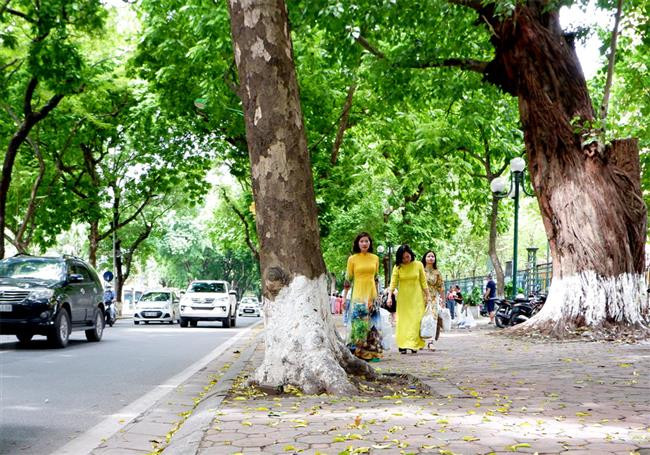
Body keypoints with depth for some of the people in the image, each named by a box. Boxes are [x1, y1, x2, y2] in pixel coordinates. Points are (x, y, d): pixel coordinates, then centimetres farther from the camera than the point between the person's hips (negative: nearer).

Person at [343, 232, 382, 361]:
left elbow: (376, 278, 15)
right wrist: (344, 297, 1)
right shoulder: (352, 259, -1)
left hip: (372, 295, 3)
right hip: (358, 295, -3)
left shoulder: (375, 258, 7)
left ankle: (372, 352, 10)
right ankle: (357, 351, 1)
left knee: (372, 324, 4)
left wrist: (377, 296, 13)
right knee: (359, 323, -6)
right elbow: (348, 279, 2)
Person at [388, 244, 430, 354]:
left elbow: (423, 282, 4)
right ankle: (402, 346, 1)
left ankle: (414, 345, -4)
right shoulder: (397, 267, -2)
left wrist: (427, 295, 3)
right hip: (403, 298, 0)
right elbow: (393, 283, -6)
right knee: (403, 321, 0)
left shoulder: (418, 265, -1)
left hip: (416, 297, 0)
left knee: (415, 320, -4)